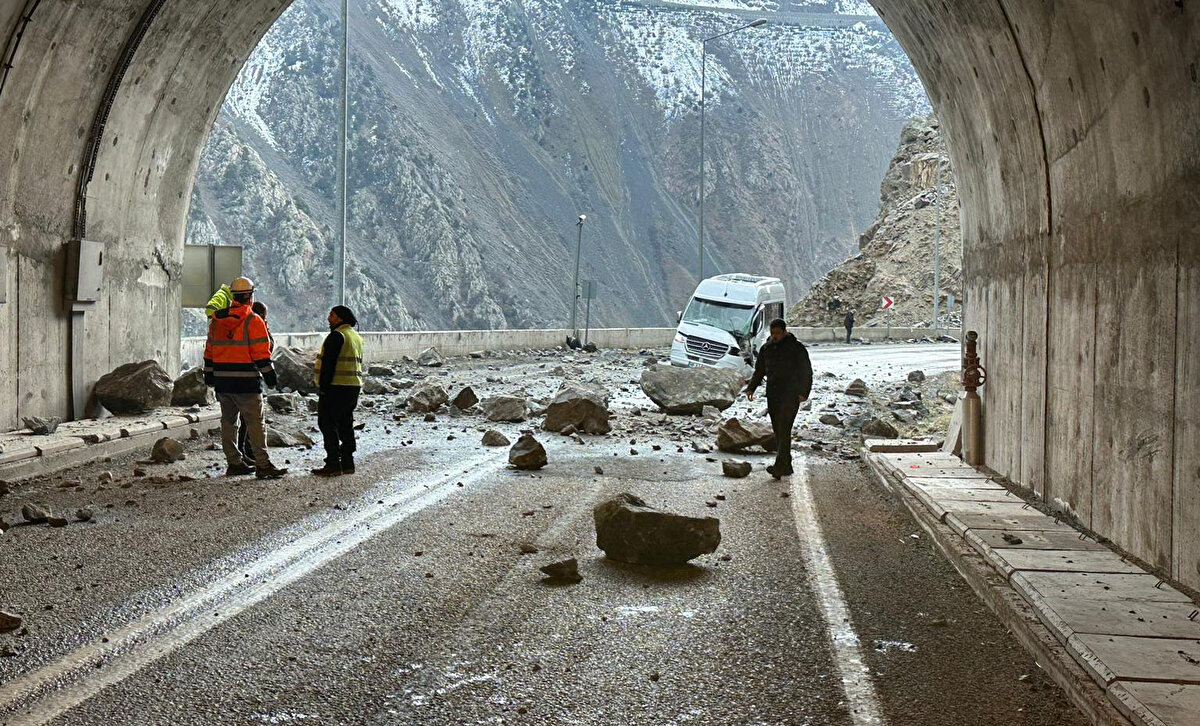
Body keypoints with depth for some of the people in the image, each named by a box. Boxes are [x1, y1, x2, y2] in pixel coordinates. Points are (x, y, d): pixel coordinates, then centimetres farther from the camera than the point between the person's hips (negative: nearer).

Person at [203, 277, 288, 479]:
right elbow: (261, 354, -13)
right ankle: (262, 465, -7)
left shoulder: (216, 320, 11)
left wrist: (209, 375, 23)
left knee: (228, 421, 14)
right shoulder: (253, 321, -9)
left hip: (222, 381, 6)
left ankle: (233, 463, 18)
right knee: (255, 422, -5)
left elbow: (209, 351, 16)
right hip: (246, 382, -6)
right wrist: (269, 375, -7)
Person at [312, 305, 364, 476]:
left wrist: (323, 386, -17)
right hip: (354, 386, 9)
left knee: (328, 424, -5)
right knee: (345, 425, 13)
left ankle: (333, 464, -8)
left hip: (336, 387, -9)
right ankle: (347, 462, 15)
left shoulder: (337, 335, -13)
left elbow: (328, 363, -18)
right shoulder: (356, 337, 17)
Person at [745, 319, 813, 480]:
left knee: (784, 430, -15)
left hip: (790, 396, -6)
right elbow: (759, 371, 19)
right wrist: (751, 388, 4)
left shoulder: (797, 348, -4)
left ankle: (779, 467, -21)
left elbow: (806, 372, -4)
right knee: (778, 431, 7)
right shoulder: (766, 348, 11)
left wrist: (803, 392, -16)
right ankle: (786, 466, 16)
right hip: (772, 396, 6)